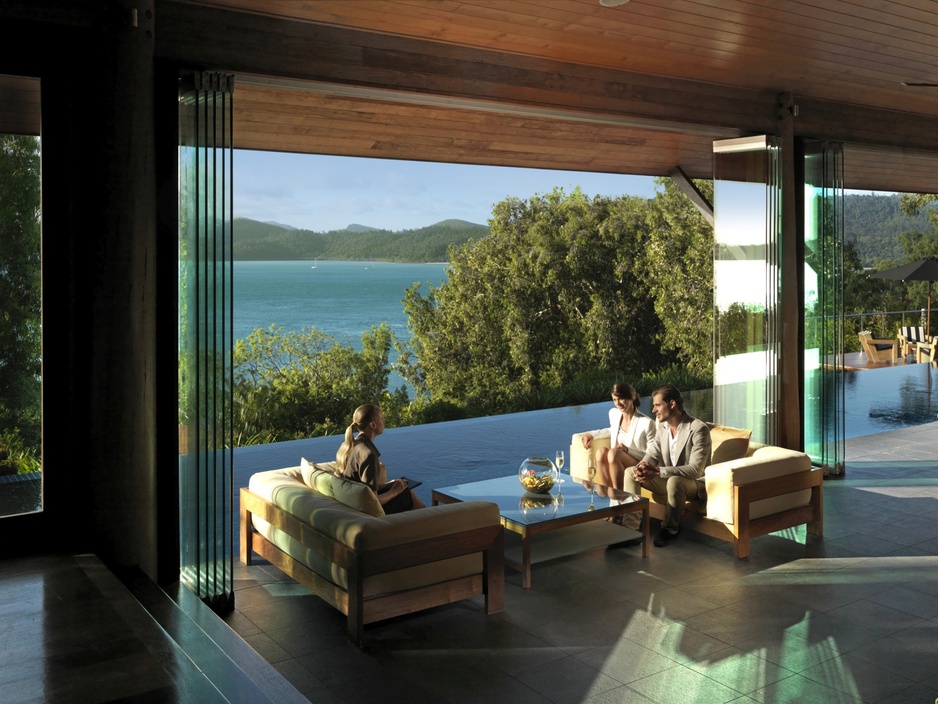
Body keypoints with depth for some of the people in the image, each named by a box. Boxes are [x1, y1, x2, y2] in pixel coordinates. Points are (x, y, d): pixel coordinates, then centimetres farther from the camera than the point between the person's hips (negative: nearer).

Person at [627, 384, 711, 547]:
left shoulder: (698, 429, -23)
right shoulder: (662, 426, 1)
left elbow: (696, 470, -30)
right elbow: (652, 454, 1)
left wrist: (658, 471, -37)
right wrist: (642, 467, -25)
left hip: (695, 484, -7)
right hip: (668, 478, 7)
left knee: (675, 481, -39)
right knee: (630, 473, -5)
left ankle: (670, 529, -17)